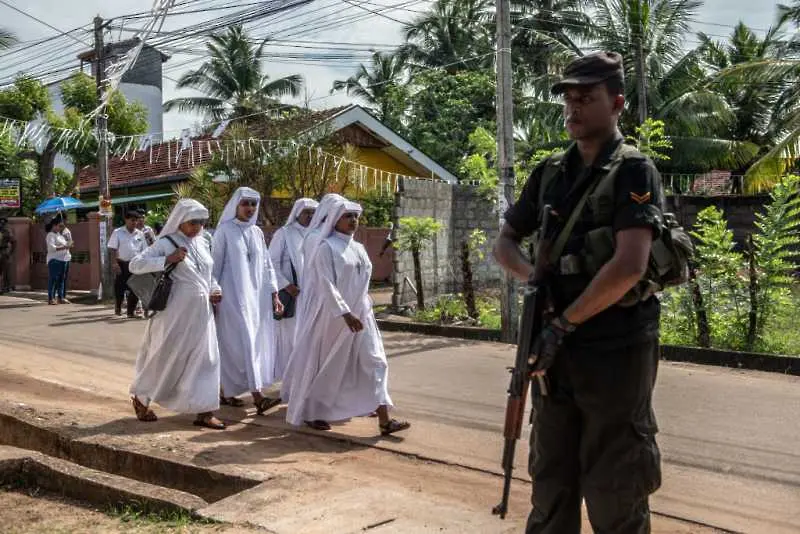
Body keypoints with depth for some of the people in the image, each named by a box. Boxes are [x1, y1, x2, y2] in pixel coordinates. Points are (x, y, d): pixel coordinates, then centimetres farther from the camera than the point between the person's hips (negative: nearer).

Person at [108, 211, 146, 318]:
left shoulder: (140, 234, 8)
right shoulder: (118, 232, -1)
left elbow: (143, 251, 12)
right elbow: (113, 249, -4)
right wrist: (114, 263, -13)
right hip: (122, 264, -2)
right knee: (120, 287, 3)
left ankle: (131, 310, 10)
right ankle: (118, 306, 28)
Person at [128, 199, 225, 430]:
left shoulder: (202, 243, 11)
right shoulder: (166, 243, -7)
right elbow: (135, 264, -13)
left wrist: (216, 290, 3)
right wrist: (168, 259, -22)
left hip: (202, 313, 6)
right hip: (176, 313, -5)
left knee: (205, 359, 1)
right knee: (165, 358, 7)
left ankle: (204, 411, 7)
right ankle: (140, 398, 30)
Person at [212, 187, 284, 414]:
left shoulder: (257, 232, 12)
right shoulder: (224, 231, -4)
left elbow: (266, 265, 14)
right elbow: (215, 265, -3)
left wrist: (274, 295, 9)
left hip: (256, 296, 6)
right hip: (233, 296, -6)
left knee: (256, 342, 6)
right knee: (244, 342, -12)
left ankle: (226, 391, 18)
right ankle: (257, 396, -17)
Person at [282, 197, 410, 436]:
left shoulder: (359, 248, 12)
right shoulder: (326, 247, -10)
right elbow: (326, 285, -18)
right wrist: (345, 313, -26)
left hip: (361, 315, 6)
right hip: (334, 316, -6)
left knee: (374, 362, -3)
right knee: (326, 365, 6)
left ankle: (384, 420, -5)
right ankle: (309, 413, 25)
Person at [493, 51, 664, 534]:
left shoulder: (634, 172, -8)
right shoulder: (549, 174, 10)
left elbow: (629, 267, -21)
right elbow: (505, 242, 17)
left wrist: (563, 323, -15)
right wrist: (533, 277, -4)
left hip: (615, 351, -6)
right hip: (556, 349, 6)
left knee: (614, 494, 4)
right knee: (550, 479, 16)